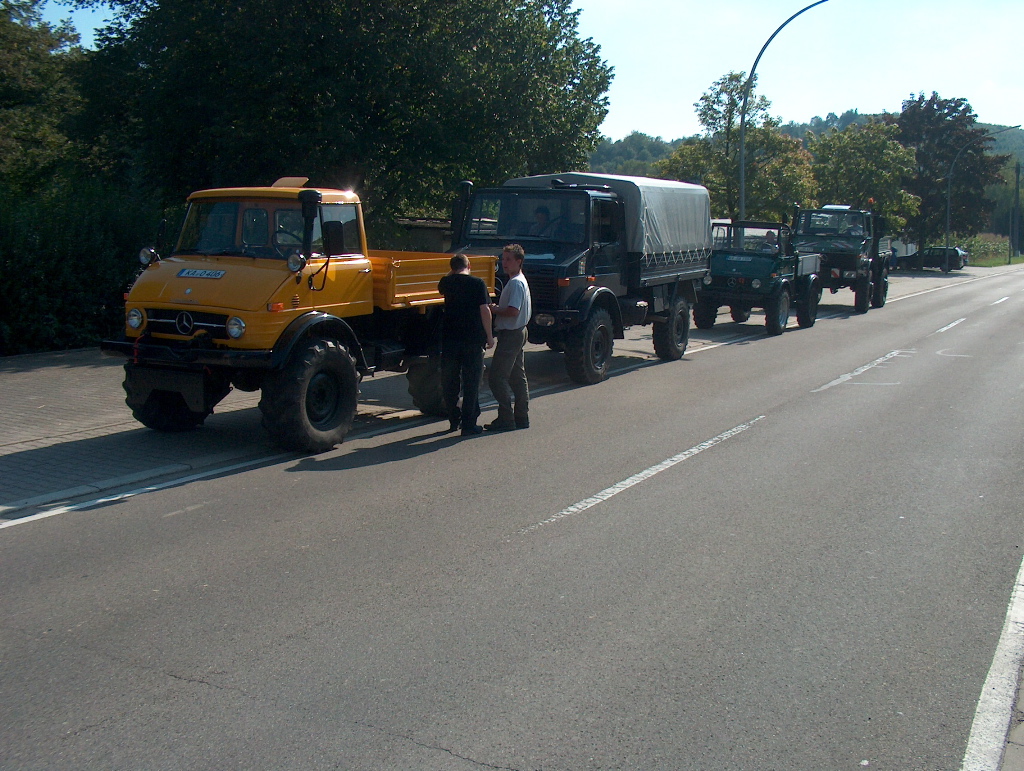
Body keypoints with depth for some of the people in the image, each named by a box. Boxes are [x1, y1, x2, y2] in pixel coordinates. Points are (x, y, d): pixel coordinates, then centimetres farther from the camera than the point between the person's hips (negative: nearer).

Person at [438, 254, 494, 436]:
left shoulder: (447, 282, 5)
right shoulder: (478, 283, -4)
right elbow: (484, 310, -9)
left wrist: (451, 272, 28)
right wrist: (489, 336, -3)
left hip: (449, 338, 3)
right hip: (473, 339, -3)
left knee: (449, 381, 14)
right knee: (471, 382, 3)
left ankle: (454, 420, 22)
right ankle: (469, 424, 2)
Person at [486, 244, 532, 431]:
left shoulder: (515, 283, -18)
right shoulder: (520, 281, 15)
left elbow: (513, 311, -27)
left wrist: (495, 310, -11)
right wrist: (498, 311, 10)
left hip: (510, 335, -11)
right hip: (518, 332, 11)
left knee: (497, 377, -8)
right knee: (517, 377, 13)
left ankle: (506, 418, -6)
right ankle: (521, 417, 18)